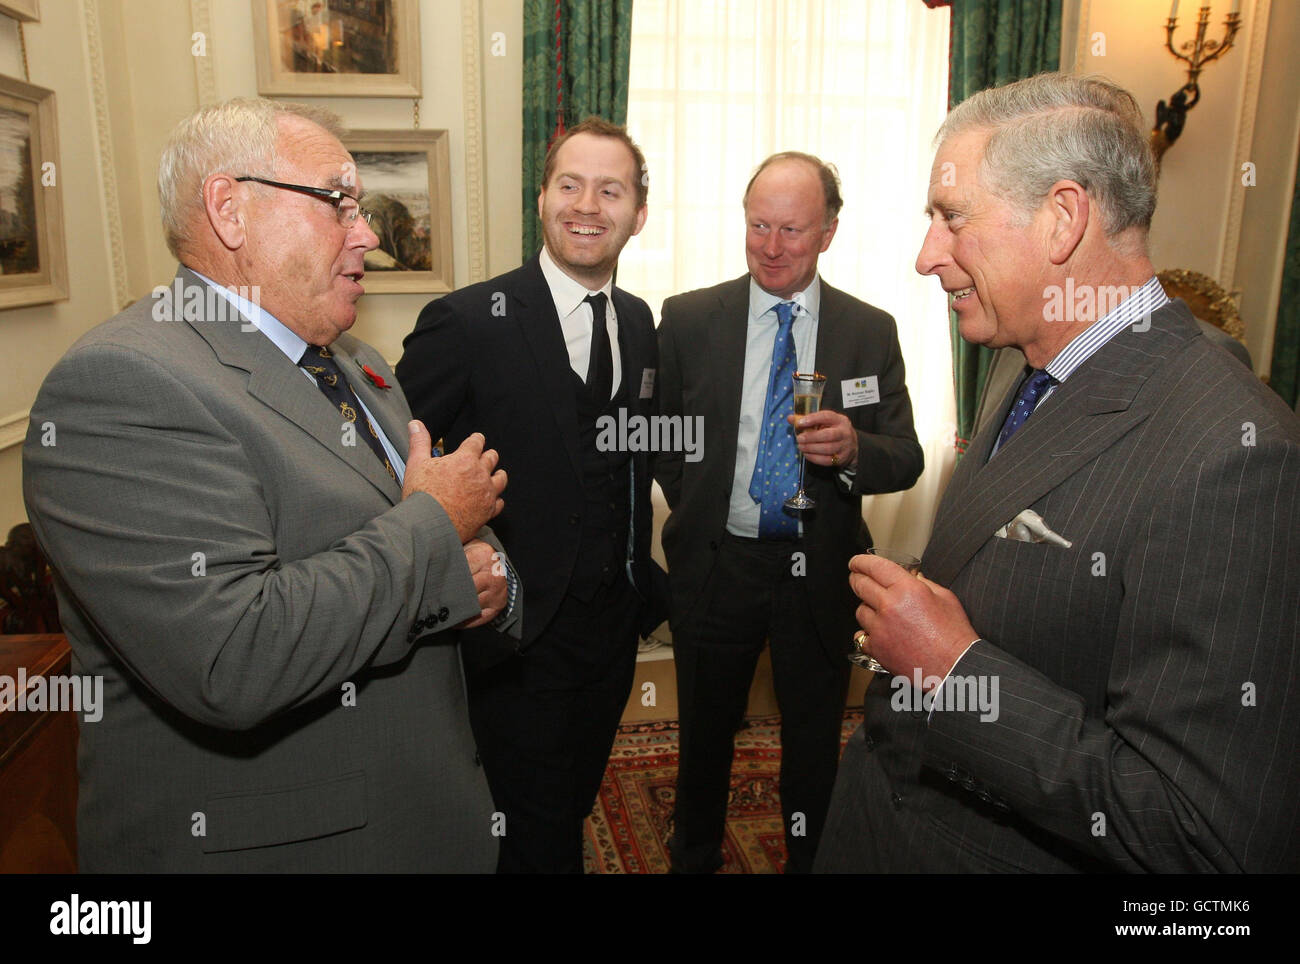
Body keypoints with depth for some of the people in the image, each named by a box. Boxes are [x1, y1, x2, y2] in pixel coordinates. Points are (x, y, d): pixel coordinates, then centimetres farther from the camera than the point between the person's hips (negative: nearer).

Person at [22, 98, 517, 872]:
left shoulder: (358, 369, 7)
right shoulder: (120, 386, -20)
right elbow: (234, 663, -31)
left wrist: (483, 576, -12)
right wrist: (433, 525, -19)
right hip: (260, 841, -7)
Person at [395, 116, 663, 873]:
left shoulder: (639, 321, 4)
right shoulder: (467, 323, -16)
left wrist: (640, 577, 9)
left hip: (615, 625, 6)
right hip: (519, 638, -6)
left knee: (575, 808, 25)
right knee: (537, 837, 10)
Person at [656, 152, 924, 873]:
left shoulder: (871, 332, -4)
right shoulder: (687, 319, -4)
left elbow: (906, 460, -4)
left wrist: (853, 448, -25)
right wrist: (702, 512, 0)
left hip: (820, 572, 0)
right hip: (715, 565, 0)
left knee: (815, 739, 17)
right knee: (706, 731, 19)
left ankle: (810, 859, 43)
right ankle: (694, 855, 44)